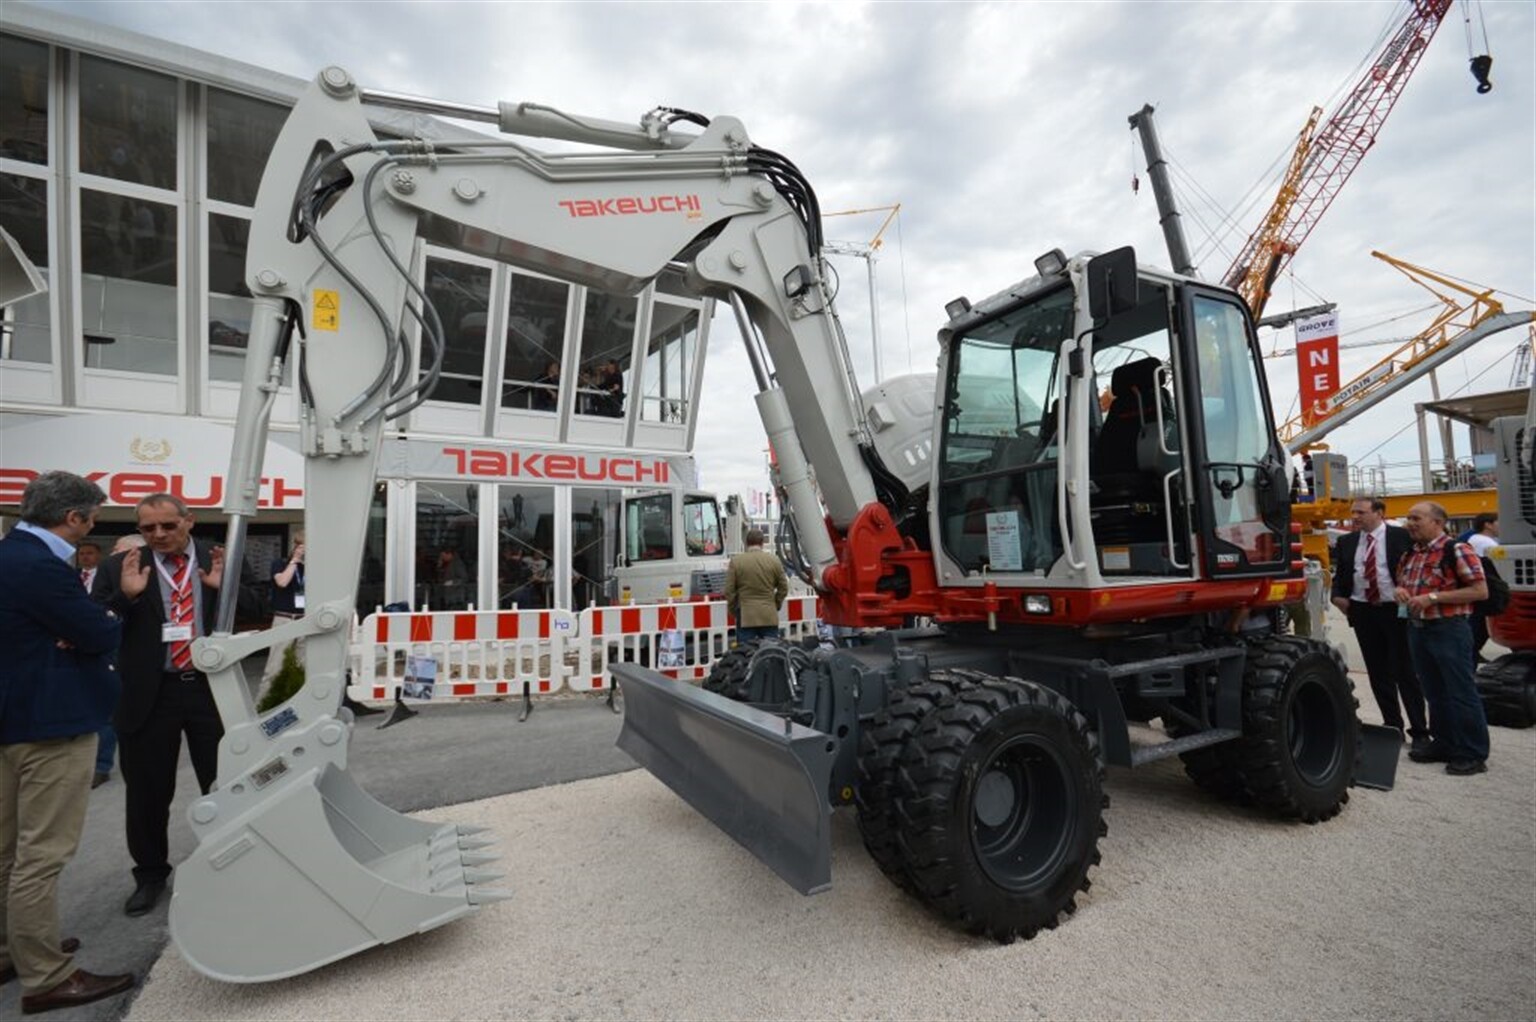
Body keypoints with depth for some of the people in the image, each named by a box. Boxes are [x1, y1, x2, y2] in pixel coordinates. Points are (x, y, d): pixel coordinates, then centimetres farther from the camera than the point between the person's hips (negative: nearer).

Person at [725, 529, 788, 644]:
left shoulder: (735, 561, -3)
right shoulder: (774, 560, 1)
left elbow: (729, 591, -2)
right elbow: (783, 588, 6)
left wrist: (734, 610, 12)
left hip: (745, 616, -1)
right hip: (770, 616, 1)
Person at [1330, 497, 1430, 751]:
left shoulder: (1402, 536, -3)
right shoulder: (1346, 542, 9)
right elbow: (1340, 574, 13)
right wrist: (1338, 595, -3)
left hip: (1396, 610, -4)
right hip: (1363, 612, 4)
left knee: (1405, 672, 0)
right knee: (1378, 673, 11)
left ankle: (1419, 731, 11)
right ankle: (1392, 725, 22)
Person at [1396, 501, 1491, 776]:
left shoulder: (1457, 550, -11)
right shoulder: (1411, 554, 11)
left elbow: (1480, 590, -14)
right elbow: (1401, 581, 23)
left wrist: (1434, 597, -20)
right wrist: (1400, 590, 1)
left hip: (1449, 630, -7)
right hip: (1417, 628, 7)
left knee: (1461, 693, 0)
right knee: (1435, 692, 15)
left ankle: (1473, 754, 10)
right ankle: (1444, 745, 26)